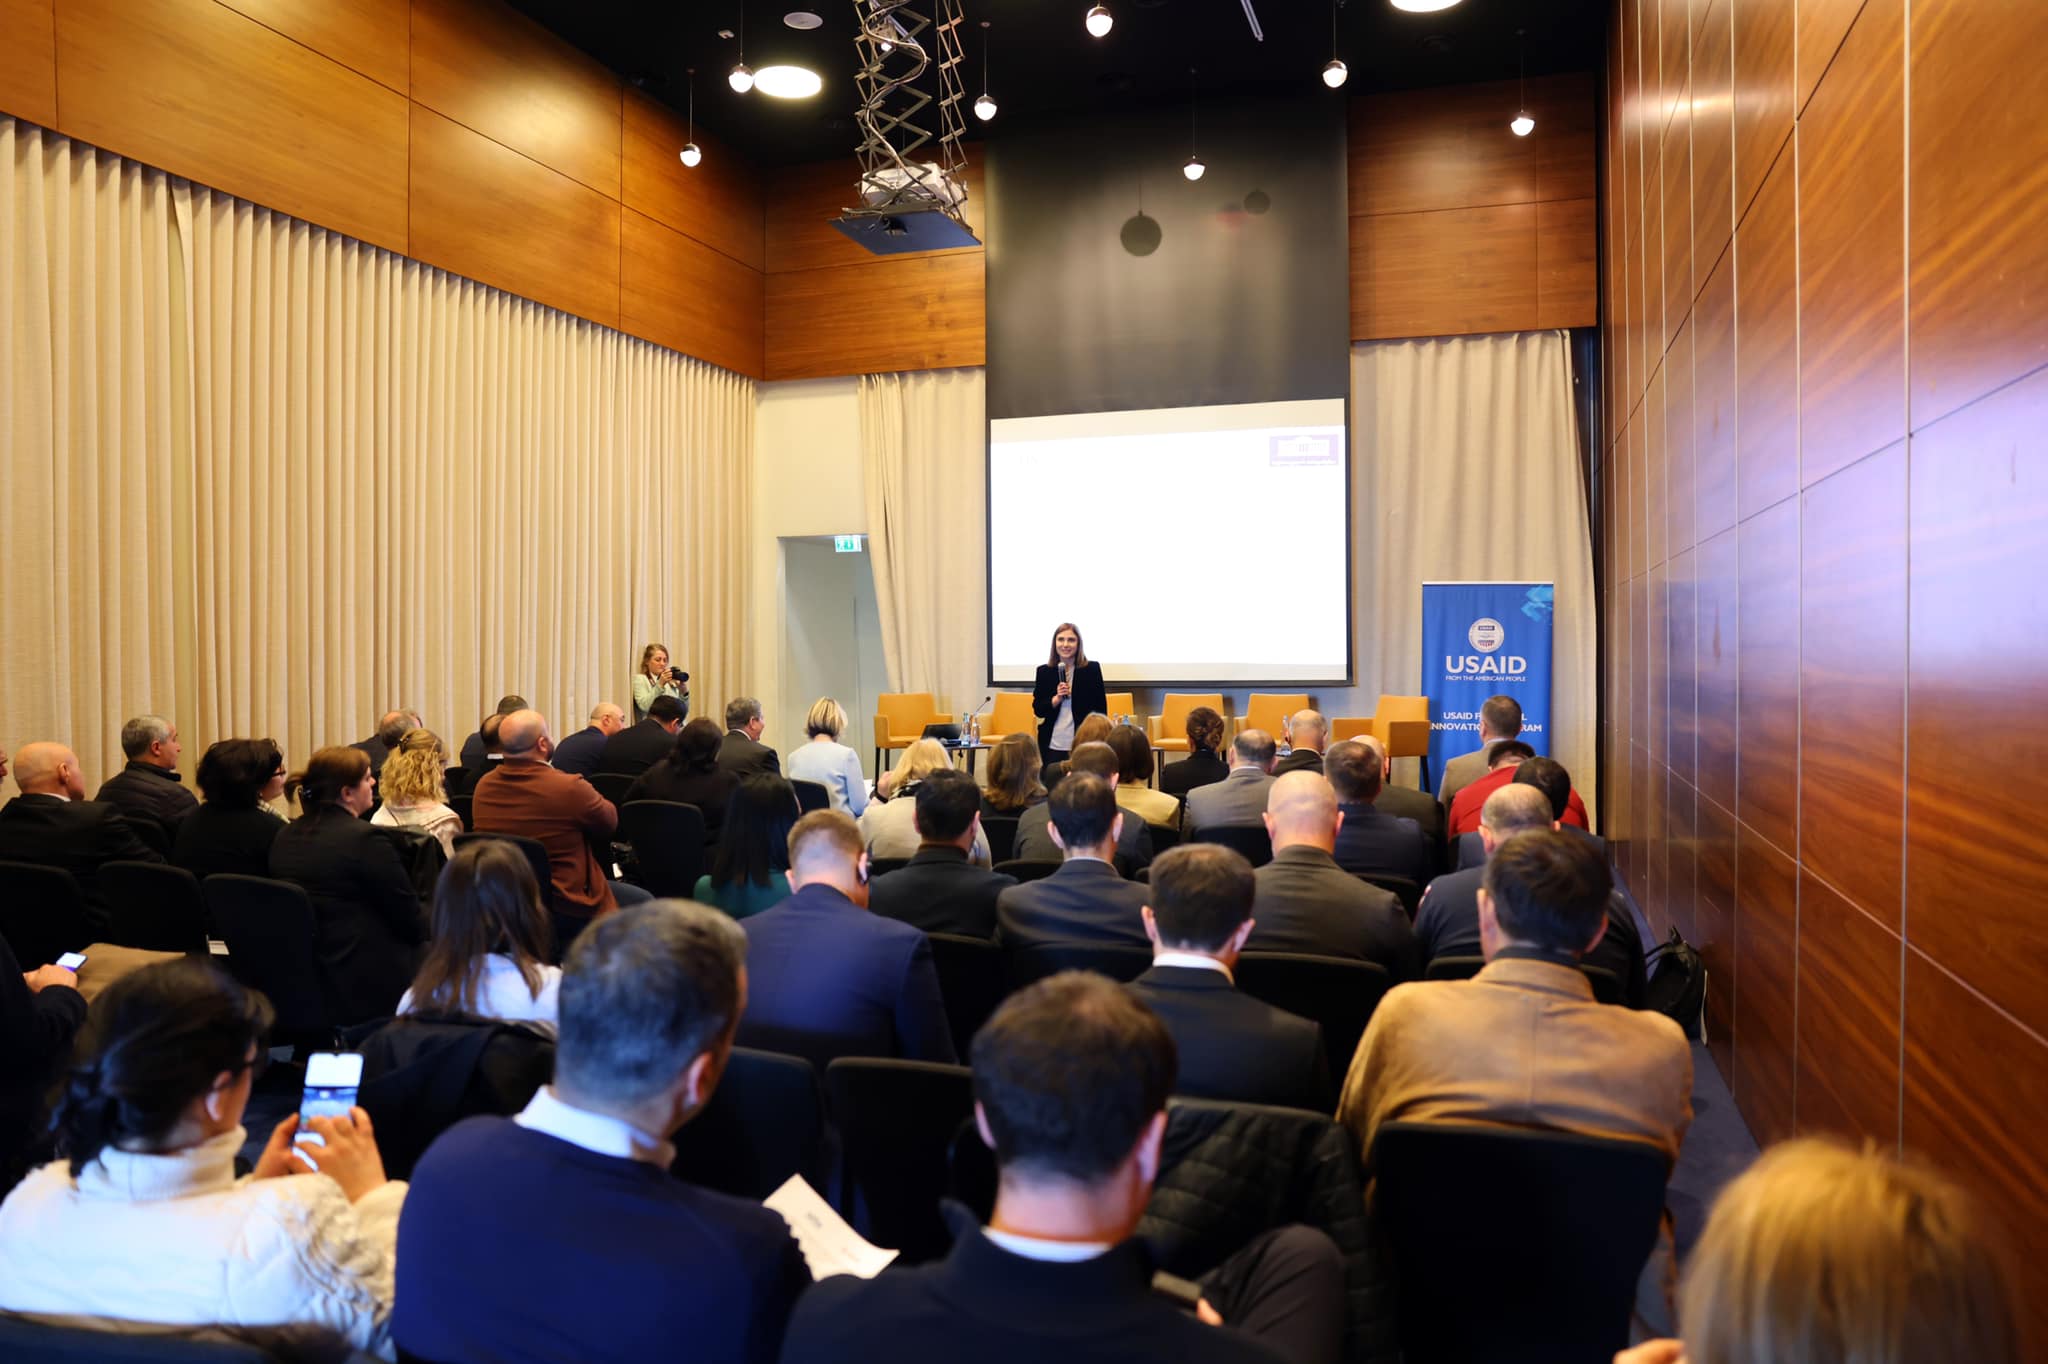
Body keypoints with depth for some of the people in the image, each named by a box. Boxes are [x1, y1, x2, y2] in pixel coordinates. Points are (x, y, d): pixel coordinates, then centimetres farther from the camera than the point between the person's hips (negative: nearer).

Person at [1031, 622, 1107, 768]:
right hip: (1052, 745, 1)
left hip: (1083, 744, -1)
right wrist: (1057, 698, -12)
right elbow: (1038, 710, 4)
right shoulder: (1044, 671, 5)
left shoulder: (1092, 669, 1)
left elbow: (1101, 707, 5)